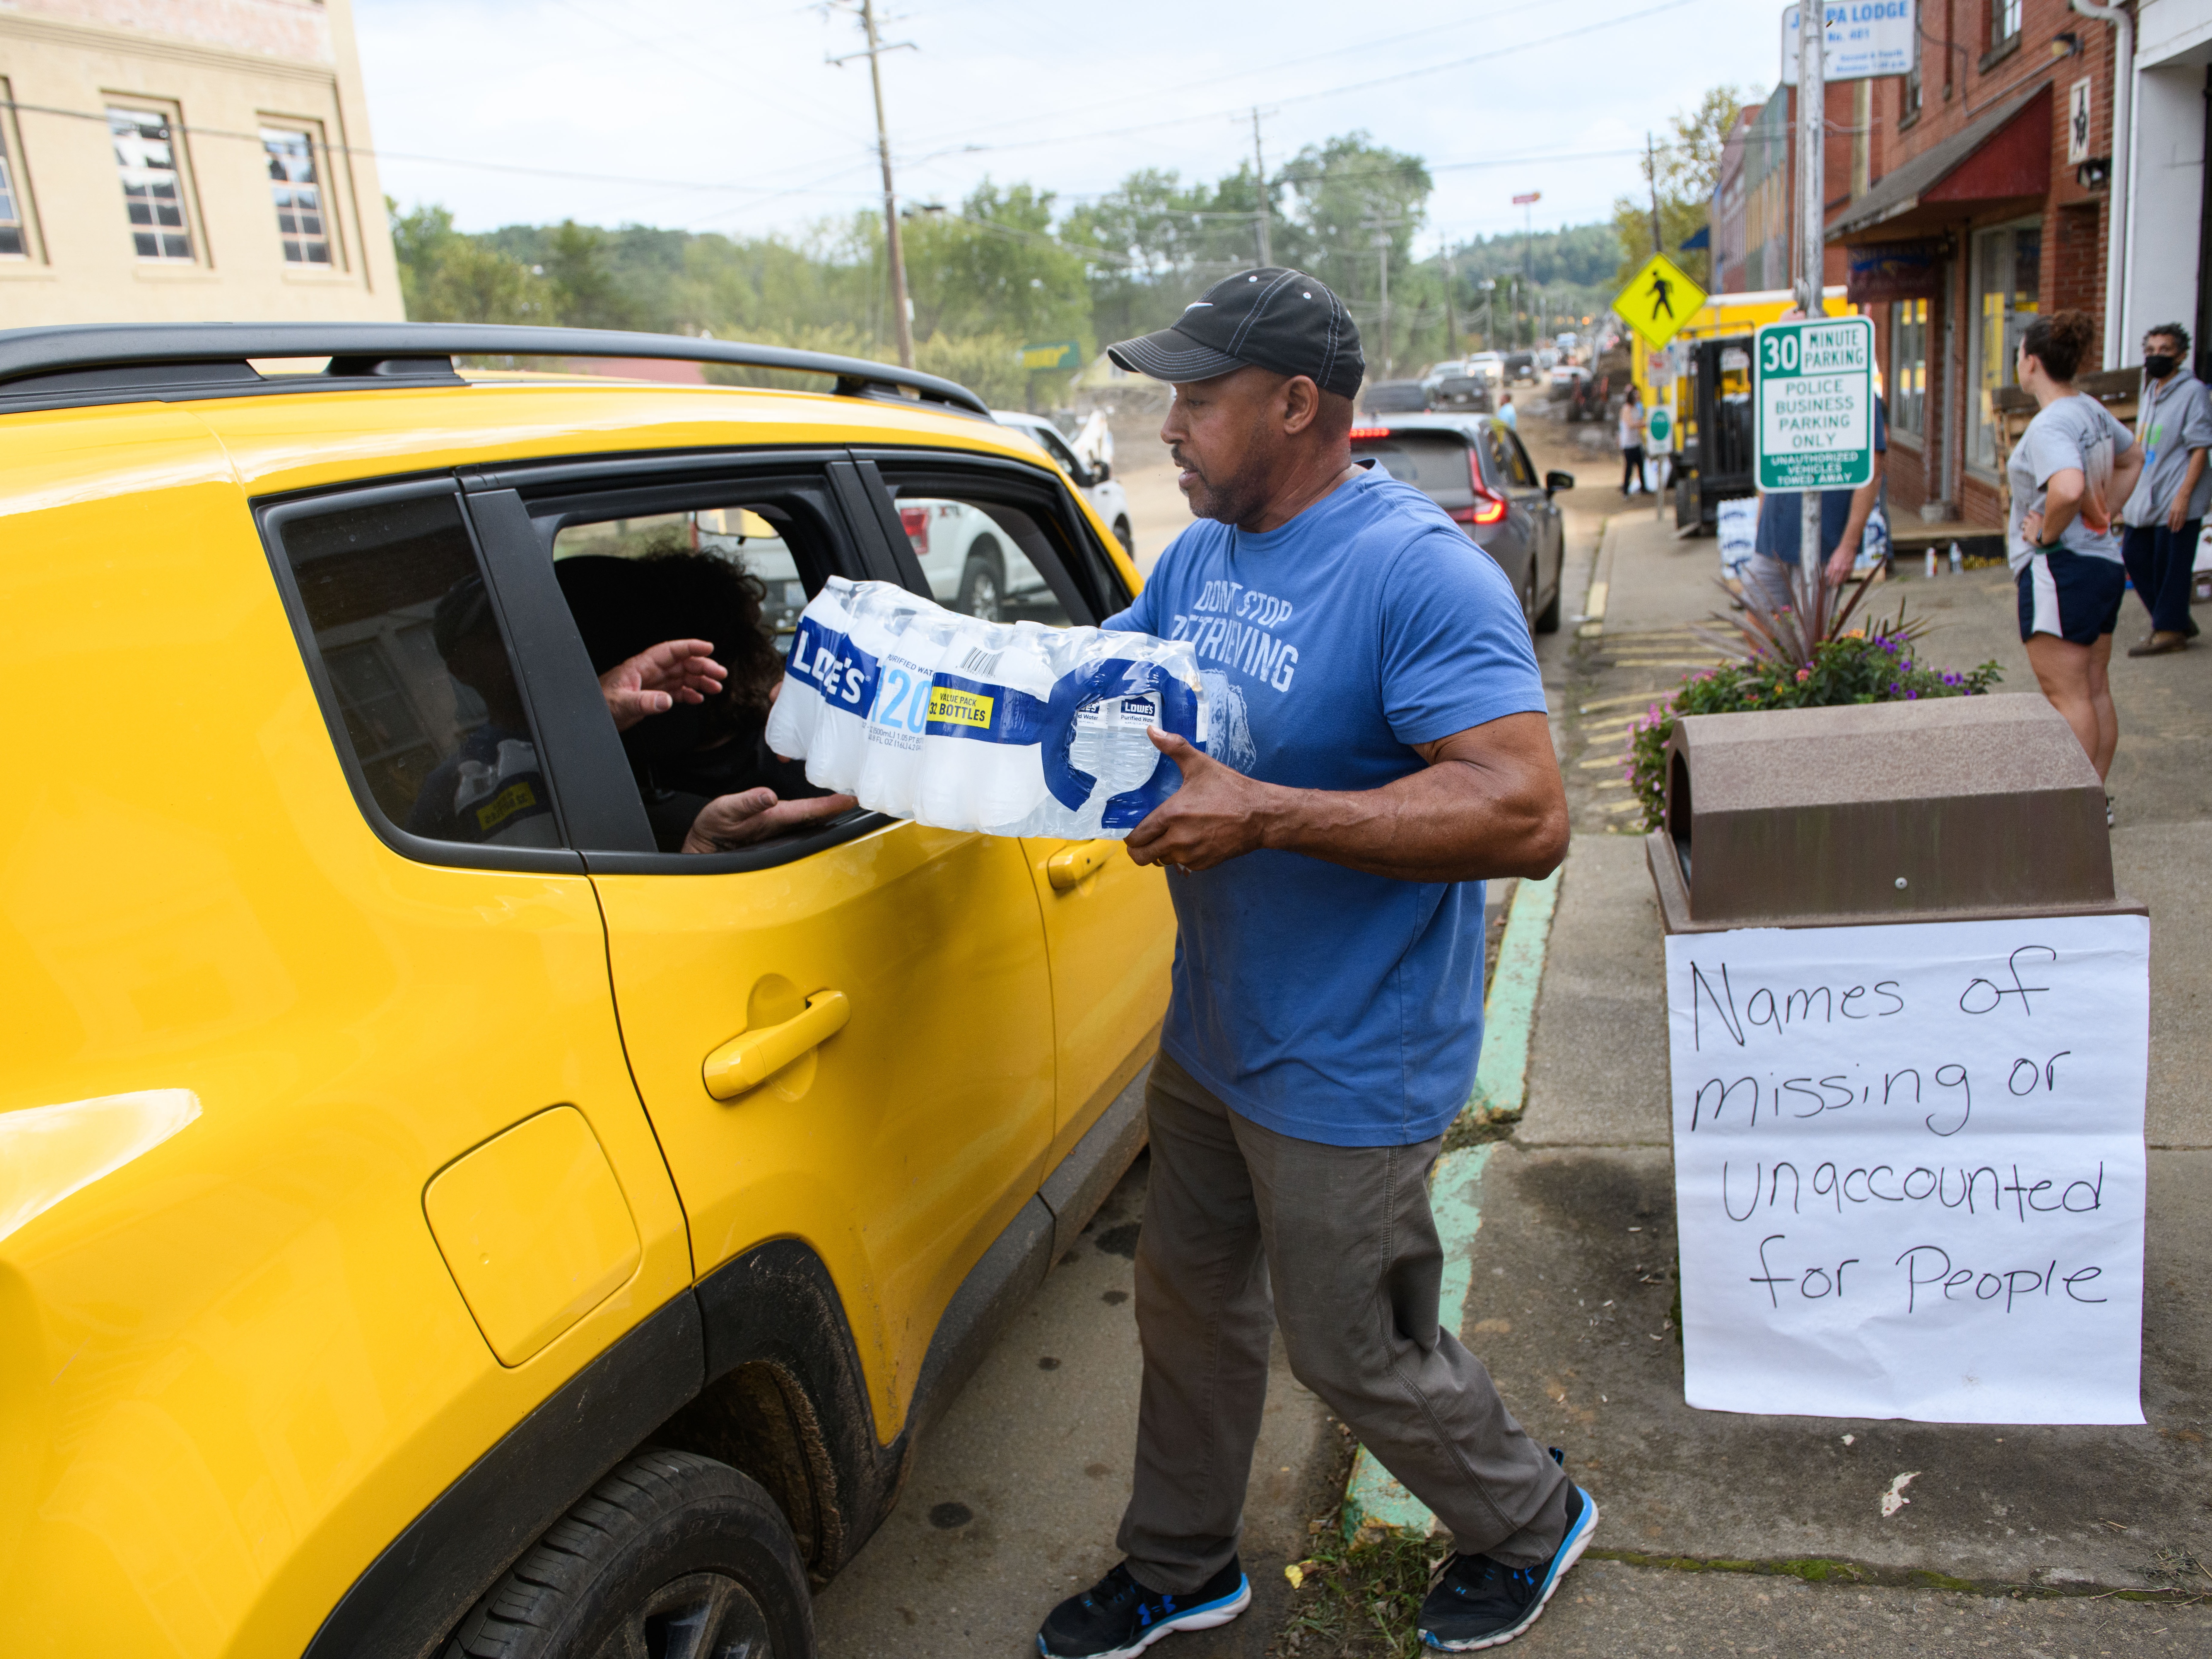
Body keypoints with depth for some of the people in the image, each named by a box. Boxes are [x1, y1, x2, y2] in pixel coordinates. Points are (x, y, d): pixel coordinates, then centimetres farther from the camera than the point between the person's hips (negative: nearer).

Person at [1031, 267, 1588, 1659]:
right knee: (1189, 1301, 21)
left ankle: (1530, 1523, 41)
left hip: (1346, 1071, -8)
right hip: (1210, 1035, 8)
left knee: (1356, 1353, 10)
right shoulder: (1199, 558, 4)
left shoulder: (1418, 571, -22)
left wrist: (1264, 815, -34)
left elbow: (1527, 816, -30)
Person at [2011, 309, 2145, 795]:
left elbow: (2069, 488, -37)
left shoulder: (2050, 425, -19)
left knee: (2066, 696, -6)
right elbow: (2134, 459, 28)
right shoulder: (2093, 410, 11)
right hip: (2105, 561, 10)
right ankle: (2097, 799, 23)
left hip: (2060, 568, -10)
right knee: (2095, 691, 14)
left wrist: (2046, 534, -21)